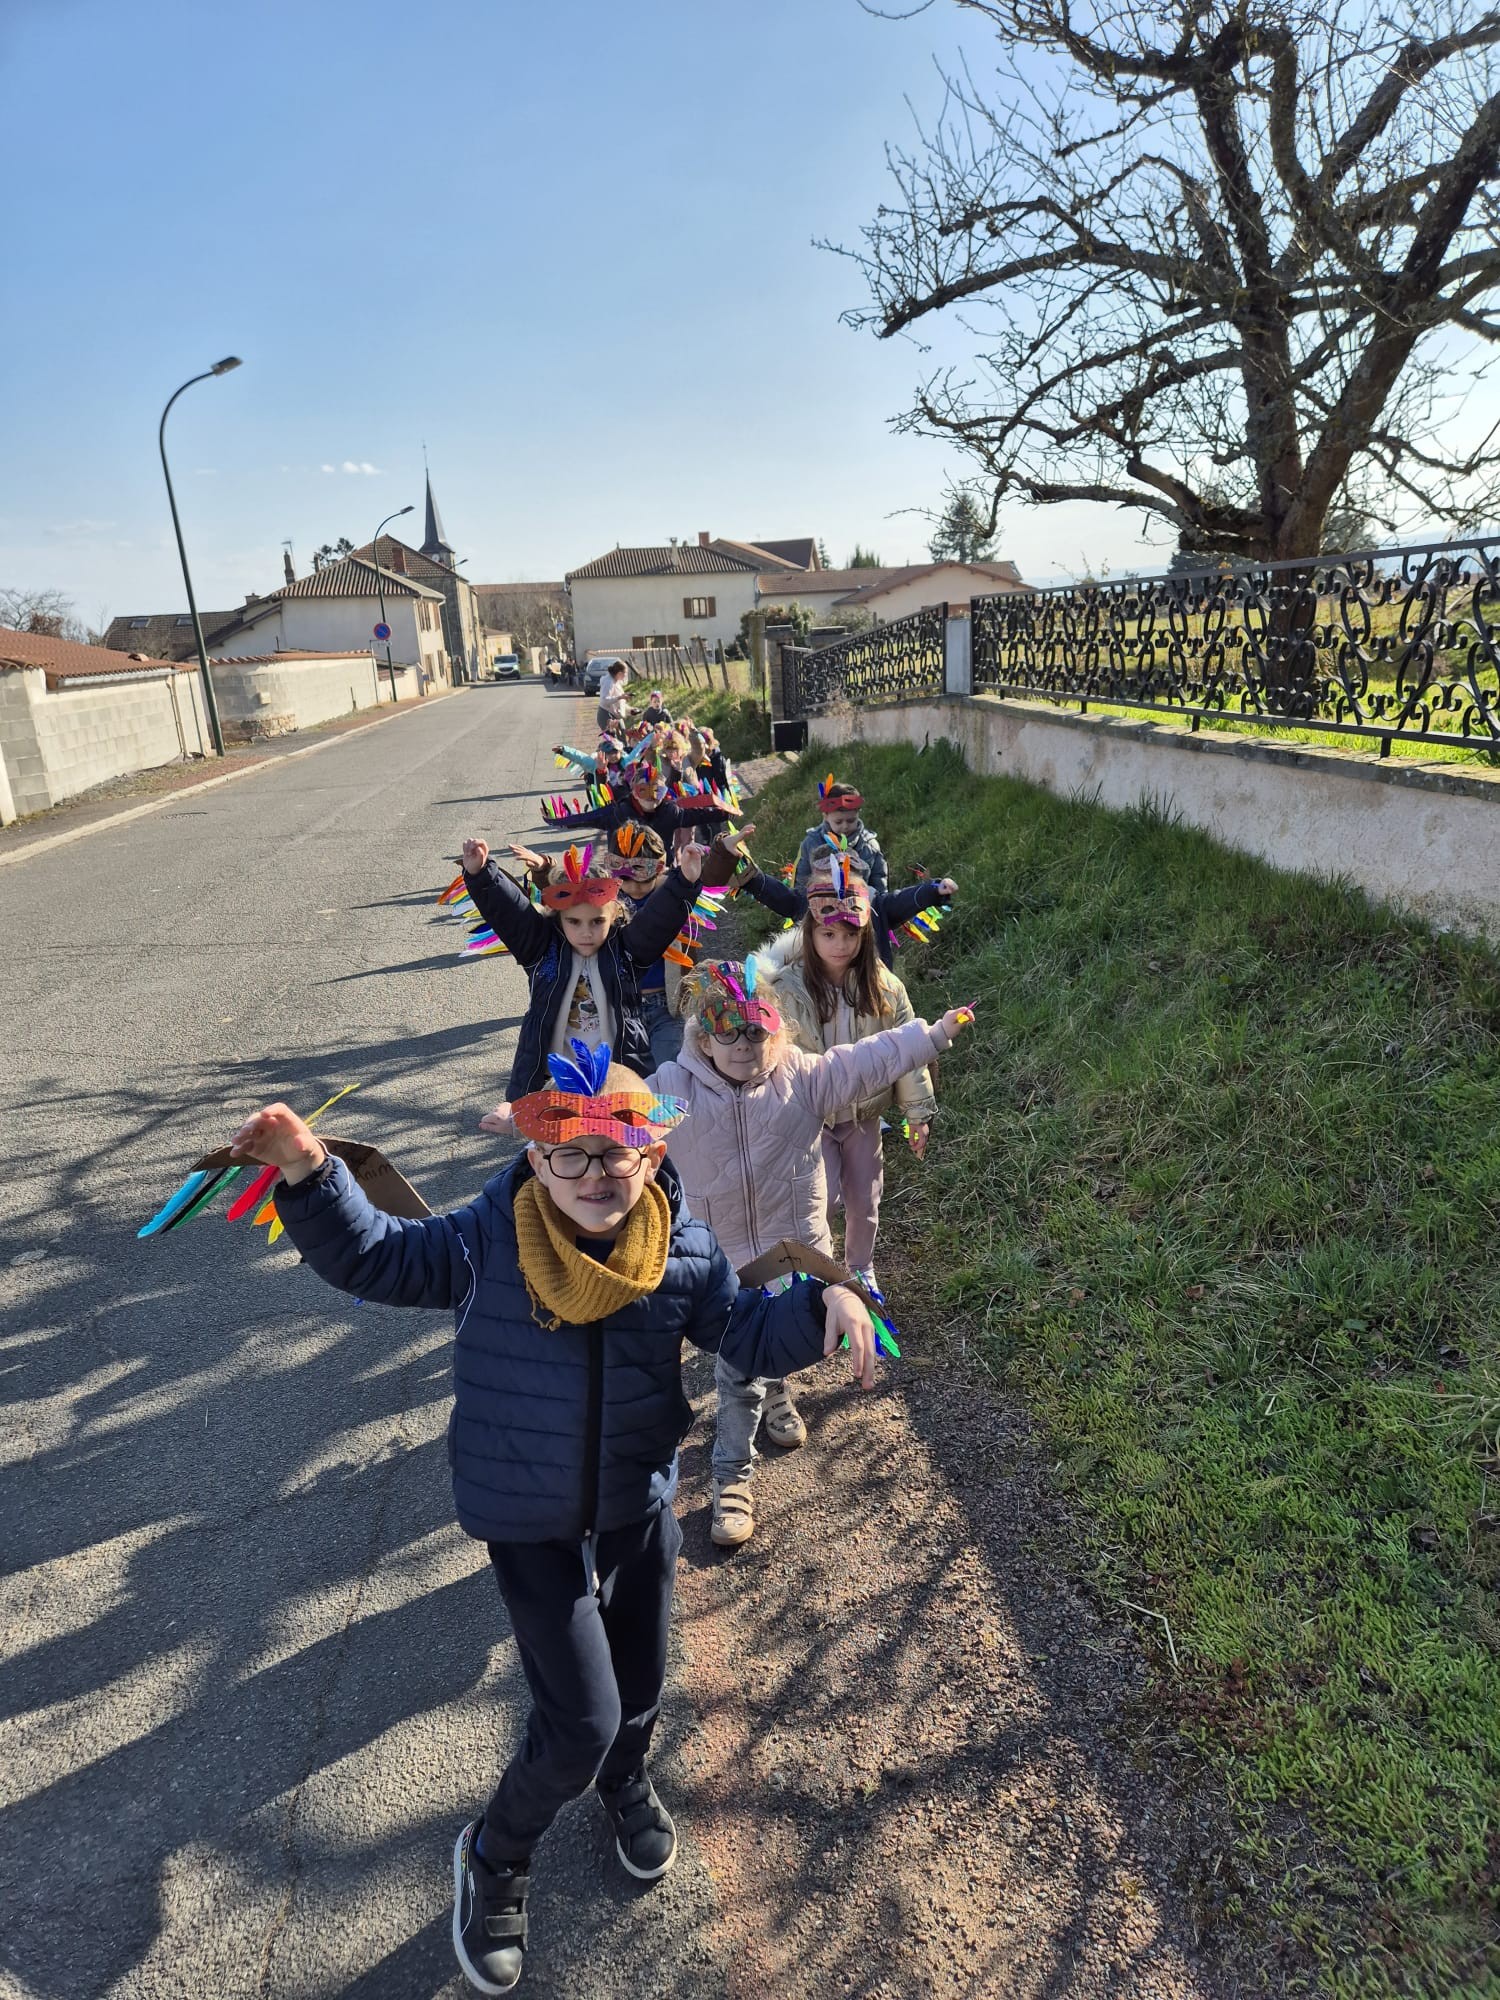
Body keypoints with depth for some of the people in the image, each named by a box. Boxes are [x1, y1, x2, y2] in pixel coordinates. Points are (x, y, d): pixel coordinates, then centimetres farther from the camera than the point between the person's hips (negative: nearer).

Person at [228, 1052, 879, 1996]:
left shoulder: (685, 1251, -13)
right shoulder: (486, 1242, -19)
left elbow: (750, 1330, -3)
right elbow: (371, 1256, -11)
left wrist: (825, 1303, -23)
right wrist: (311, 1172, -27)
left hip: (642, 1507, 3)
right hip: (531, 1524, -3)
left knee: (640, 1684, 24)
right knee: (582, 1721, -2)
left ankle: (627, 1783, 61)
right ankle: (494, 1860, 32)